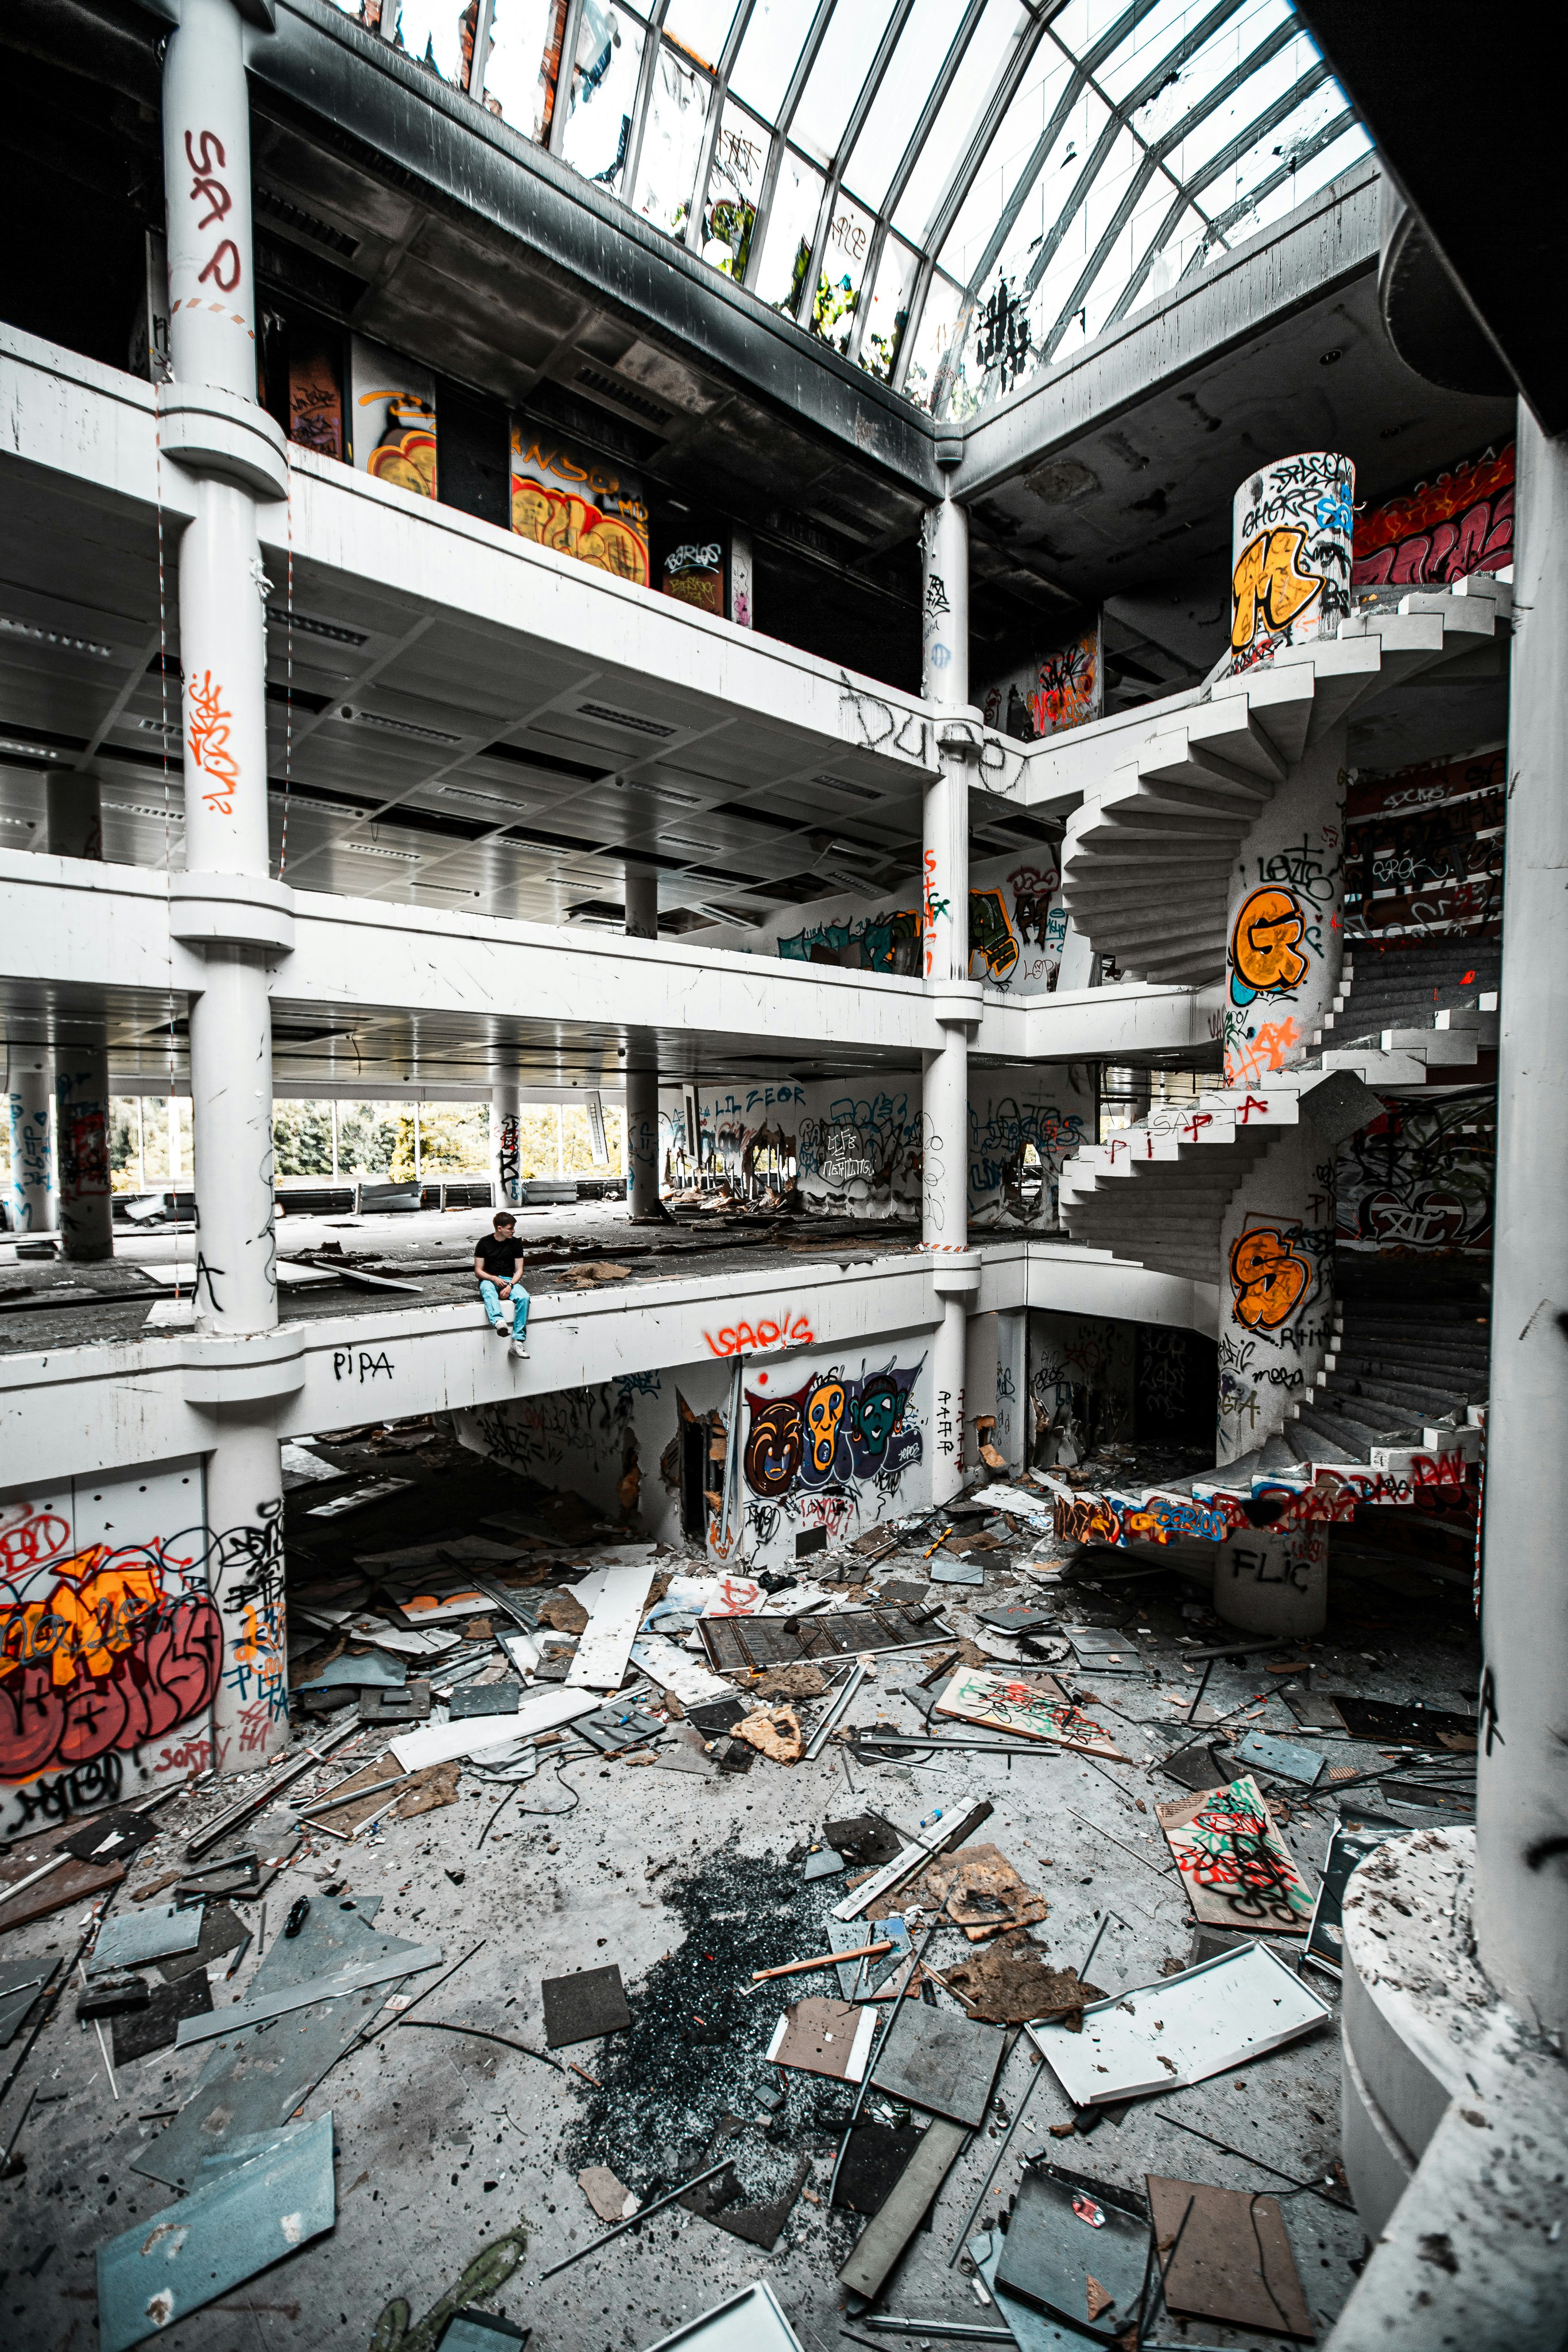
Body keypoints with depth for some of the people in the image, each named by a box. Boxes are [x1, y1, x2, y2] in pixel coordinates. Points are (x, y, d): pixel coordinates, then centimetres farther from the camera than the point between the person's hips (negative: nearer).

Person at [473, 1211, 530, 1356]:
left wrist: (510, 1285, -14)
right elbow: (478, 1271, 2)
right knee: (488, 1291, -39)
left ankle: (518, 1341, -36)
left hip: (510, 1280, 1)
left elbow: (519, 1270, 5)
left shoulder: (516, 1243, 7)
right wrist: (494, 1279, -18)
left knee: (524, 1297, -31)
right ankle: (498, 1321, -66)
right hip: (489, 1280, -1)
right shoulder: (484, 1243, 1)